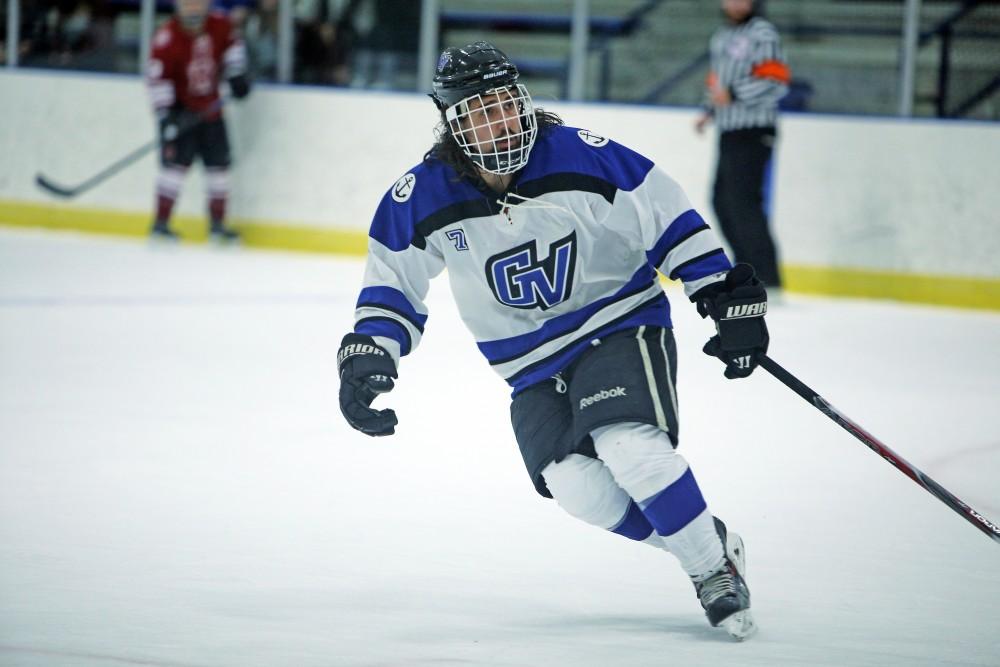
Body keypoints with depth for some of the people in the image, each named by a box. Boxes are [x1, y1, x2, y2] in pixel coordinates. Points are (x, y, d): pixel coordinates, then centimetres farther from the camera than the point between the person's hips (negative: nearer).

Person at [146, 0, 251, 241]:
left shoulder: (220, 25, -7)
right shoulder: (168, 37, -22)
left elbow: (232, 45, 14)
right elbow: (156, 76, -21)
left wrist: (237, 76, 6)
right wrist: (166, 113, -24)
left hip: (209, 107, 5)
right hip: (180, 109, -5)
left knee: (218, 162, 6)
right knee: (176, 160, -14)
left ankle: (217, 223, 17)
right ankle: (161, 222, -9)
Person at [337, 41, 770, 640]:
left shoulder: (583, 156, -16)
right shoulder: (422, 198, -8)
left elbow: (668, 215, -8)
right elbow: (393, 283, 6)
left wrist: (730, 297, -10)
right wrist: (365, 356, -6)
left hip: (620, 323, -3)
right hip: (533, 369, 3)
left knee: (629, 448, -27)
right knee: (579, 488, -17)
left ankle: (715, 568, -8)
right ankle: (709, 541, 4)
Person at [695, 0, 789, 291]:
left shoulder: (762, 33, -10)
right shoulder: (721, 37, 18)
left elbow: (776, 82, -19)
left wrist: (732, 95, -25)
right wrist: (709, 111, 14)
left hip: (754, 133, -9)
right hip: (728, 132, 9)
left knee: (743, 201, -16)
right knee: (722, 201, 12)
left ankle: (768, 281, -16)